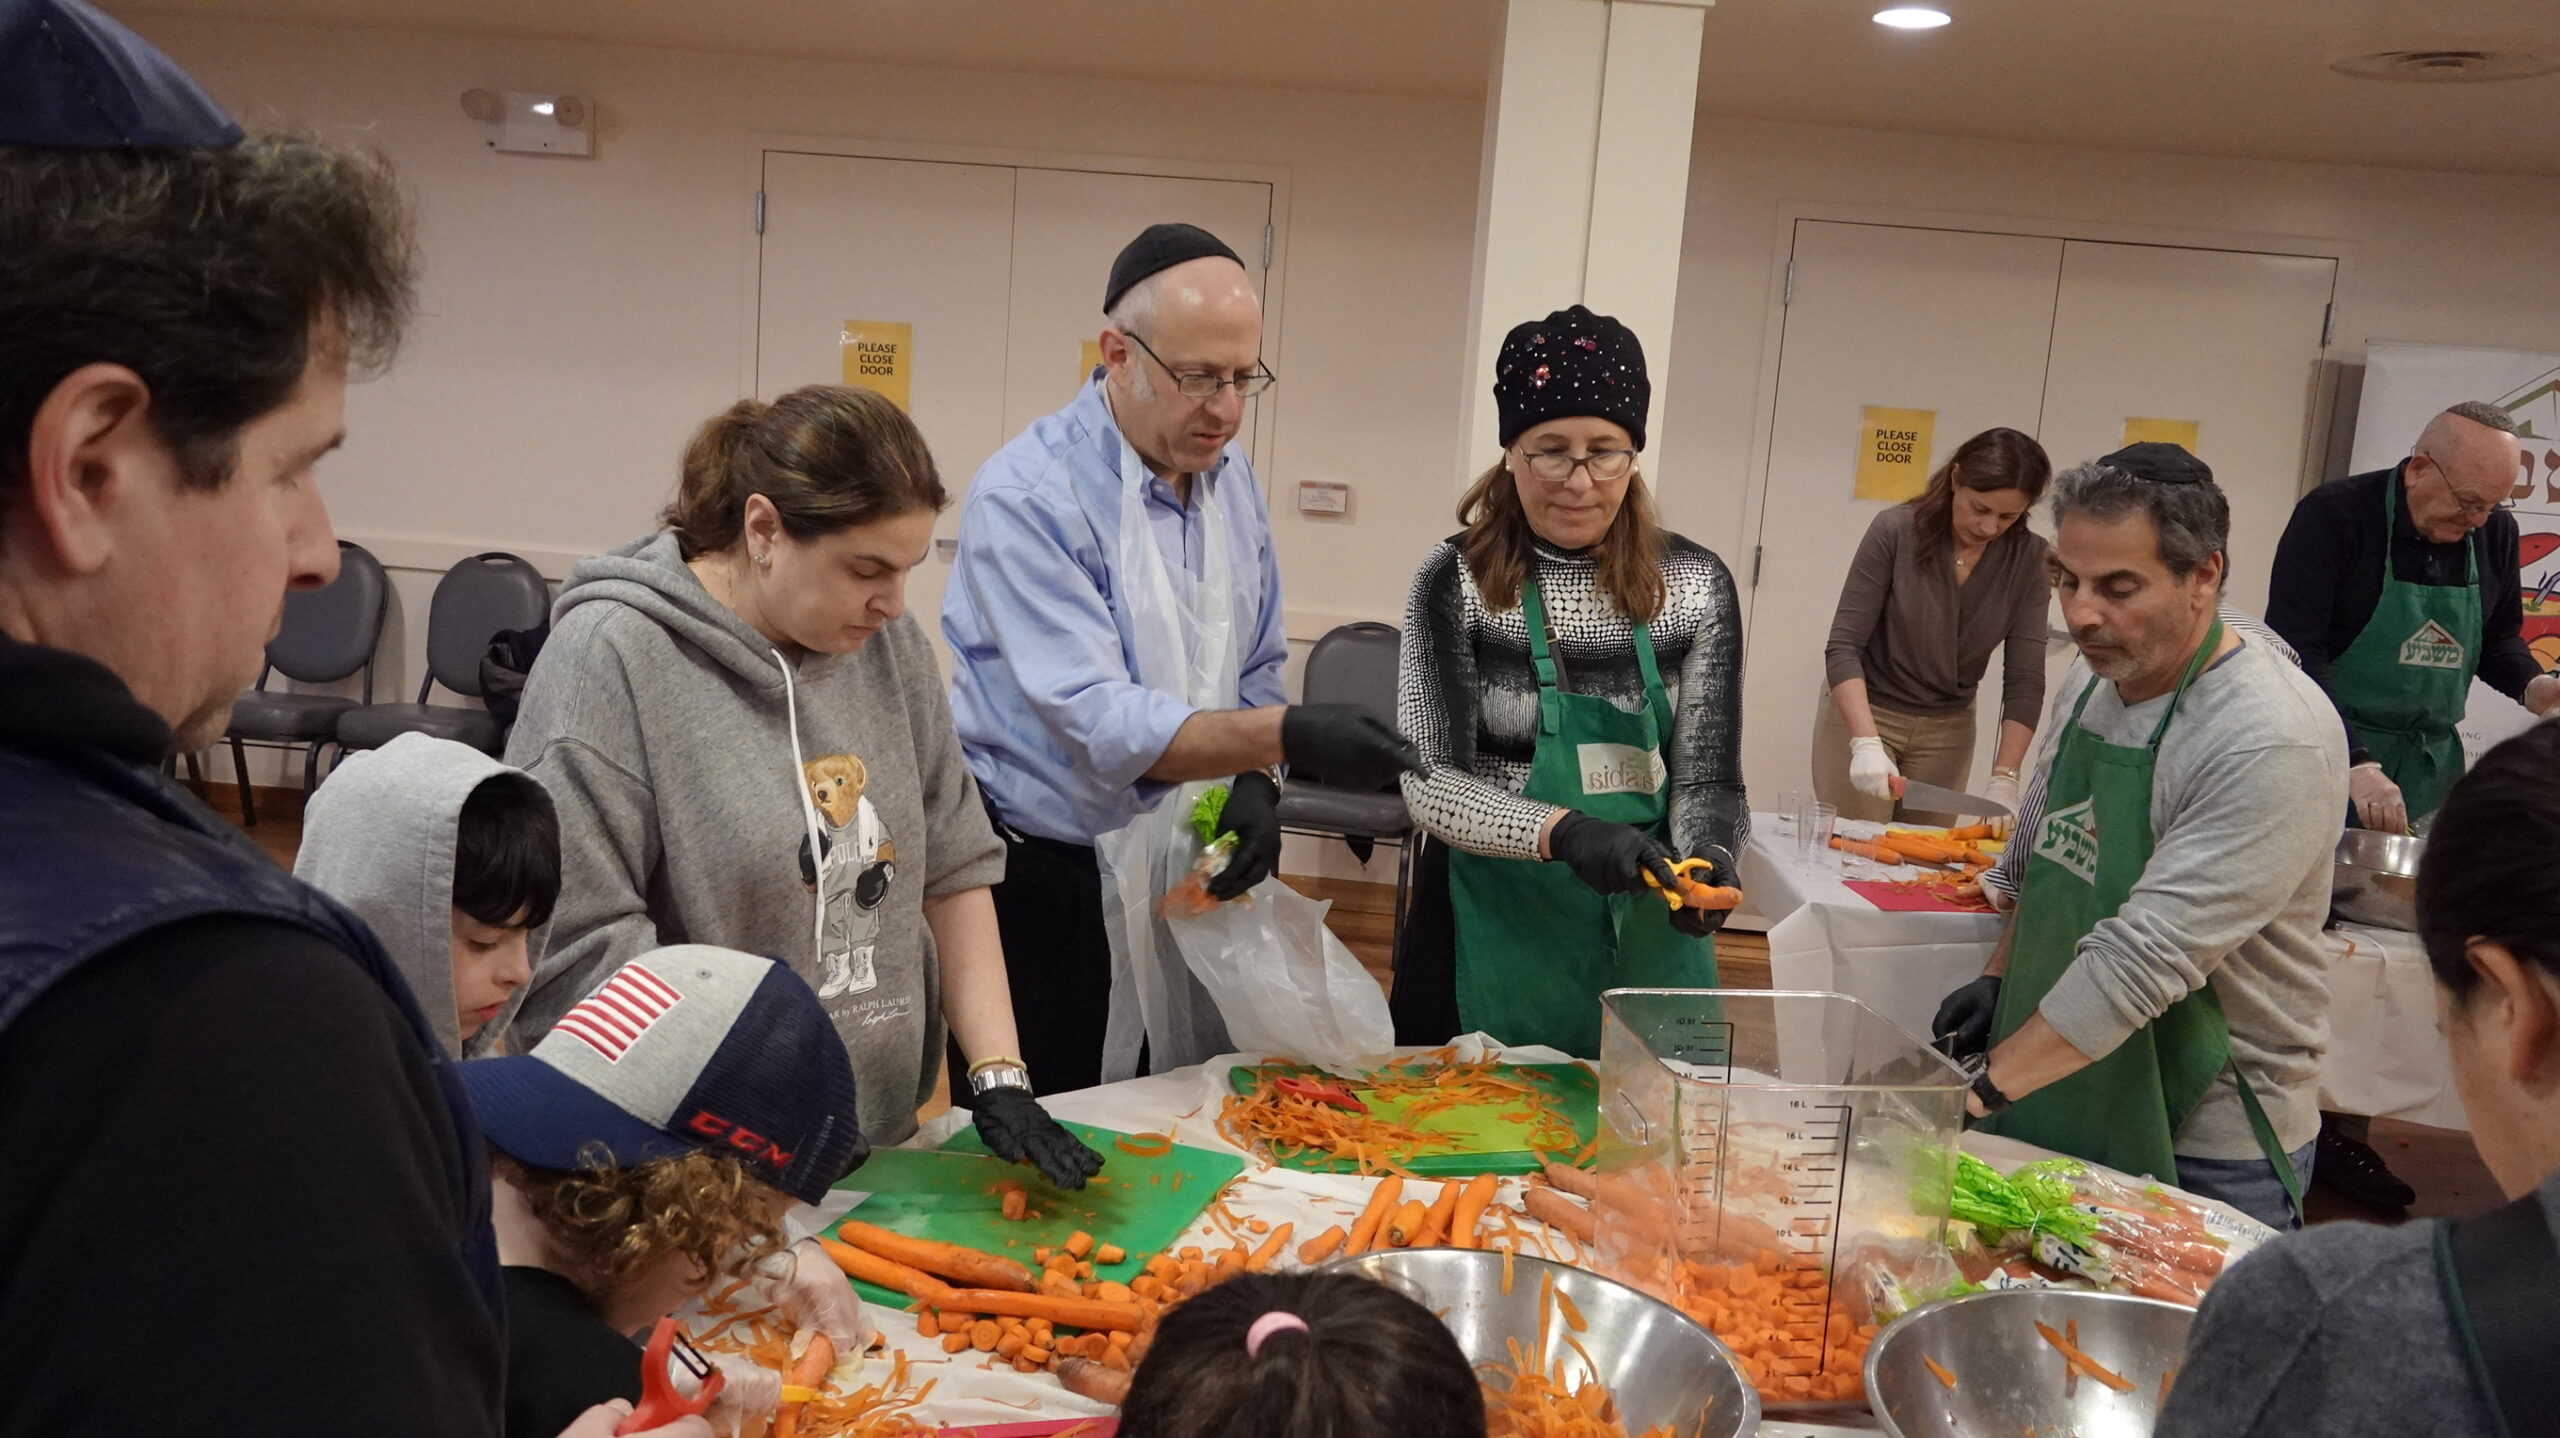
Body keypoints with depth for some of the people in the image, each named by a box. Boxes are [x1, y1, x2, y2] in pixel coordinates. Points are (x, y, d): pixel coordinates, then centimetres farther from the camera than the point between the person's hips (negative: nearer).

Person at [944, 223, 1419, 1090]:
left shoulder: (1229, 476, 5)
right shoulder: (1028, 496, -18)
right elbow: (1097, 722, -25)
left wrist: (1253, 783, -5)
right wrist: (1285, 735, -36)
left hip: (1186, 878, 6)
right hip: (1048, 887, -6)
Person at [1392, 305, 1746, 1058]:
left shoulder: (1695, 585, -2)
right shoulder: (1457, 580, -7)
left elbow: (1708, 778, 1)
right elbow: (1429, 781, -11)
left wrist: (1706, 855, -20)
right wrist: (1562, 832, -26)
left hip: (1646, 934, 2)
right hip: (1492, 929, -2)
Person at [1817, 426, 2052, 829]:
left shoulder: (2030, 559, -11)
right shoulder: (1896, 531, -17)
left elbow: (2025, 678, -11)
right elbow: (1843, 647, -18)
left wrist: (2004, 779, -21)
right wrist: (1866, 743, -30)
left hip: (1948, 730, 2)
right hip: (1861, 712, -2)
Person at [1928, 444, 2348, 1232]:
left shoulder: (2273, 743, -23)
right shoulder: (2089, 692, 4)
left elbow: (2146, 956, -28)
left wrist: (1986, 1086, -29)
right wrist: (1998, 980, 4)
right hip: (2061, 1111, 7)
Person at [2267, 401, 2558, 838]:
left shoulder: (2495, 531, 5)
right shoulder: (2333, 515, -13)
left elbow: (2498, 640, 19)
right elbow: (2294, 649, -21)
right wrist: (2356, 763, -29)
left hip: (2430, 765, 5)